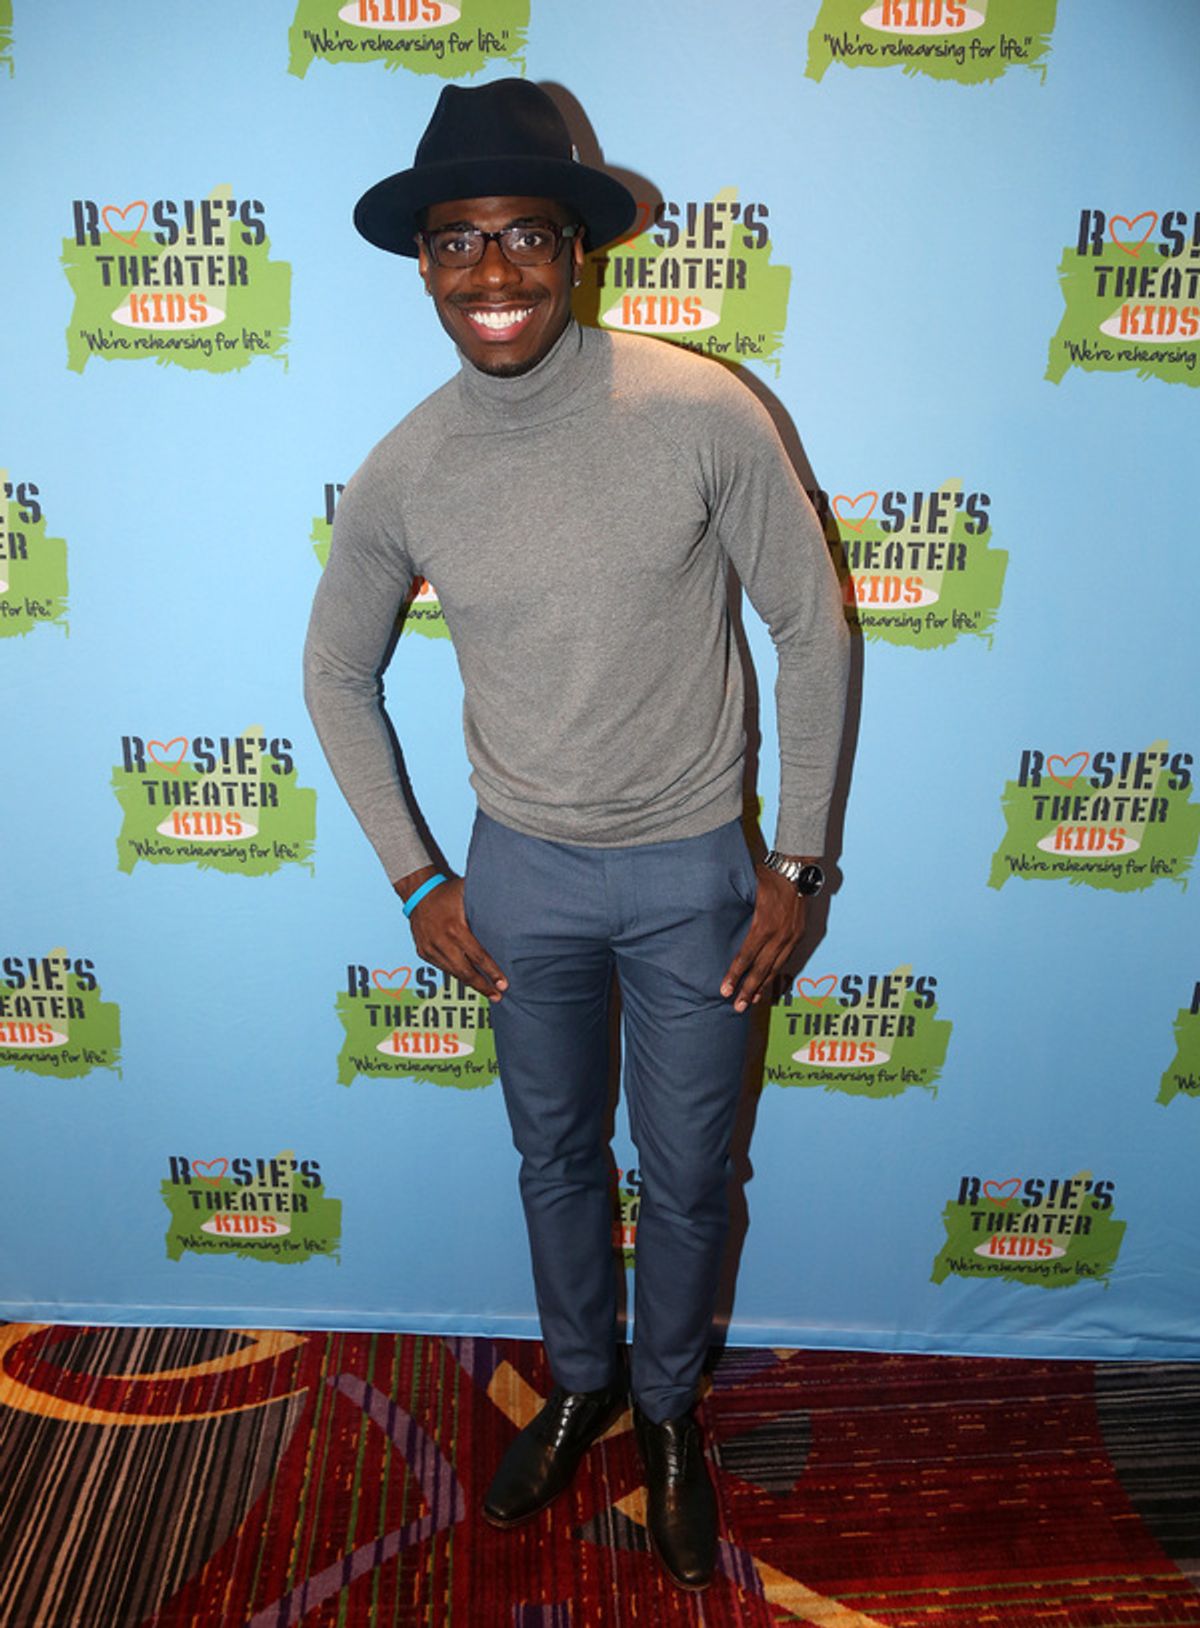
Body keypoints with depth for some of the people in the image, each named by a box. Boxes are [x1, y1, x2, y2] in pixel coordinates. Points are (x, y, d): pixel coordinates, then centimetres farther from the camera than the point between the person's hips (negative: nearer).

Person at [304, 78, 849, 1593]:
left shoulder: (704, 413, -15)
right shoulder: (403, 475, -7)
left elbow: (812, 628, -7)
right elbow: (338, 674, 6)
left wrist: (797, 860, -6)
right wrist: (415, 879, 3)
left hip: (693, 870, -1)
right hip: (521, 873, 2)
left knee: (687, 1177, 15)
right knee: (557, 1155, 21)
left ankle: (667, 1407, 45)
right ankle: (579, 1382, 50)